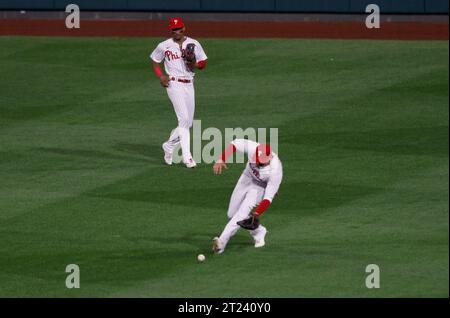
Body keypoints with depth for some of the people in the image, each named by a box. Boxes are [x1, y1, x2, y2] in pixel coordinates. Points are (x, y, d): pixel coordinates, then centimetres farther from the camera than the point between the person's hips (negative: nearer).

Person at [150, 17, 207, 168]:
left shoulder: (193, 44, 5)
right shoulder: (164, 46, -1)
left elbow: (203, 63, 8)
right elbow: (155, 62, 12)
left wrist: (193, 63, -14)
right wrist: (160, 76, -5)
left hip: (189, 84, 5)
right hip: (174, 84, -5)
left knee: (188, 123, 9)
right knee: (184, 119, -16)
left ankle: (169, 146, 30)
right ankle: (187, 156, -16)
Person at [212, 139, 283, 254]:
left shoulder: (275, 170, -38)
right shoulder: (252, 148, -31)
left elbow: (268, 197, -35)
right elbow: (235, 144, -13)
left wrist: (256, 214, -46)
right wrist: (221, 160, -26)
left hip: (261, 187, -5)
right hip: (247, 178, 5)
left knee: (243, 211, -24)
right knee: (232, 213, 7)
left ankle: (222, 242, -30)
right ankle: (259, 233, 25)